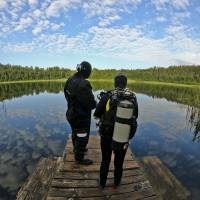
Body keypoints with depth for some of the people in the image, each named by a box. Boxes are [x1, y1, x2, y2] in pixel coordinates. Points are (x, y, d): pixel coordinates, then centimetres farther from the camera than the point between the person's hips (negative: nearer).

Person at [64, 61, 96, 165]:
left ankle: (77, 149, 52)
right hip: (81, 117, -8)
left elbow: (67, 96, 8)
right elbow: (91, 103, -26)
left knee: (76, 133, 28)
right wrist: (95, 103, -5)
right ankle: (79, 158, 31)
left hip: (72, 113, 9)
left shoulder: (70, 80, -3)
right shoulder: (83, 84, -30)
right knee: (82, 137, 12)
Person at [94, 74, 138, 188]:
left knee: (105, 160, 23)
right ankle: (117, 182, 47)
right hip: (124, 137, 2)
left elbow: (97, 115, -8)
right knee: (119, 161, 26)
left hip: (107, 136, -1)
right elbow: (135, 116, 3)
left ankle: (102, 183, 44)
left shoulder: (107, 96, -19)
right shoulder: (133, 98, -11)